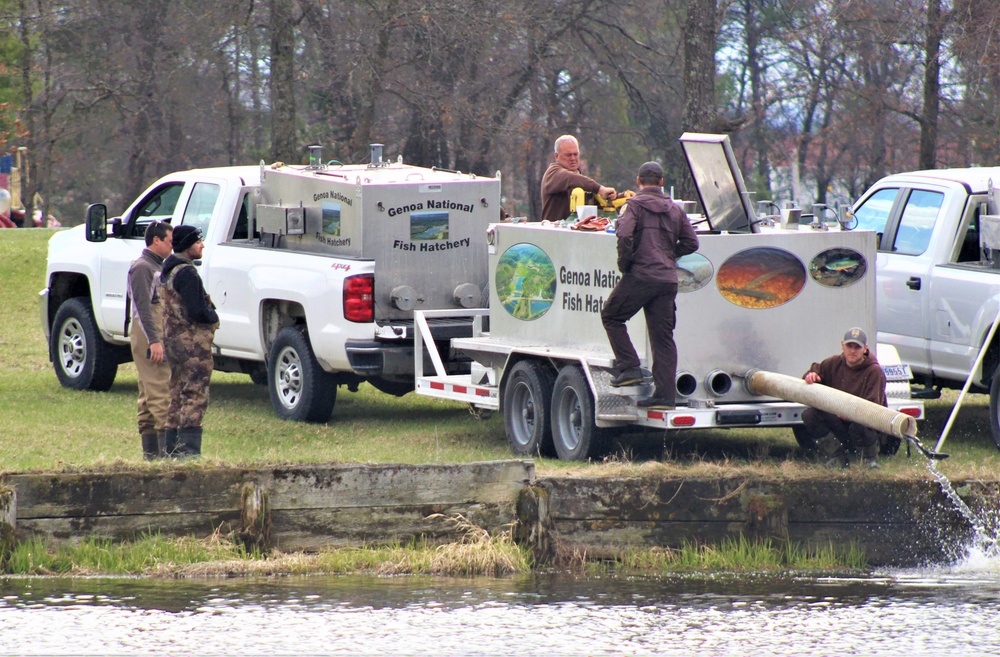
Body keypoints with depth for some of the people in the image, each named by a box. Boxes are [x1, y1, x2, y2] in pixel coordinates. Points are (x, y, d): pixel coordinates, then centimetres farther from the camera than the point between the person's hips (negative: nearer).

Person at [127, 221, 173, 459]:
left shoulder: (158, 266, 21)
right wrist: (154, 340, -24)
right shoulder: (142, 267, -11)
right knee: (160, 391, -14)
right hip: (148, 335, -10)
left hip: (159, 336, 10)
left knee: (149, 394, 9)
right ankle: (165, 446, -19)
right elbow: (143, 306, -19)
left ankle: (151, 449, 9)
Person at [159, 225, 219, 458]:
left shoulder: (167, 272, 16)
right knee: (195, 395, -10)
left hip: (173, 340, 10)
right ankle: (188, 449, -14)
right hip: (192, 341, -10)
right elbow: (198, 312, -22)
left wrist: (208, 312, 12)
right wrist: (214, 316, -2)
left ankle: (172, 447, 17)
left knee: (178, 395, 14)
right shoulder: (186, 273, -17)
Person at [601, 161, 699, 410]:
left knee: (611, 316, 14)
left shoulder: (636, 205, -1)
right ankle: (665, 394, 1)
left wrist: (624, 264, -4)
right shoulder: (674, 210, 17)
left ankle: (629, 367, 2)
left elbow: (625, 235, -16)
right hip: (668, 280, 5)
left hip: (641, 275, -5)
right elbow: (691, 243, 15)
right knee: (663, 337, 6)